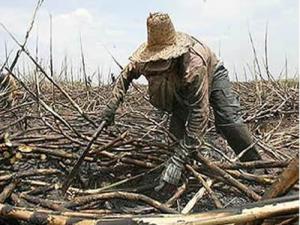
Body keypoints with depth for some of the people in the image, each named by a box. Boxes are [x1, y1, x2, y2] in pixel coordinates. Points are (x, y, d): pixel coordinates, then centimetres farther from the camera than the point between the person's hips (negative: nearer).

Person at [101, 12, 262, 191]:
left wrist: (178, 160, -52)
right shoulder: (143, 57, -33)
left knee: (229, 121, -22)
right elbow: (126, 75, -8)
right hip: (180, 87, 5)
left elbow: (199, 113, -50)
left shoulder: (194, 63, -49)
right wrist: (113, 104, -15)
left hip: (212, 74, -5)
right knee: (177, 126, -11)